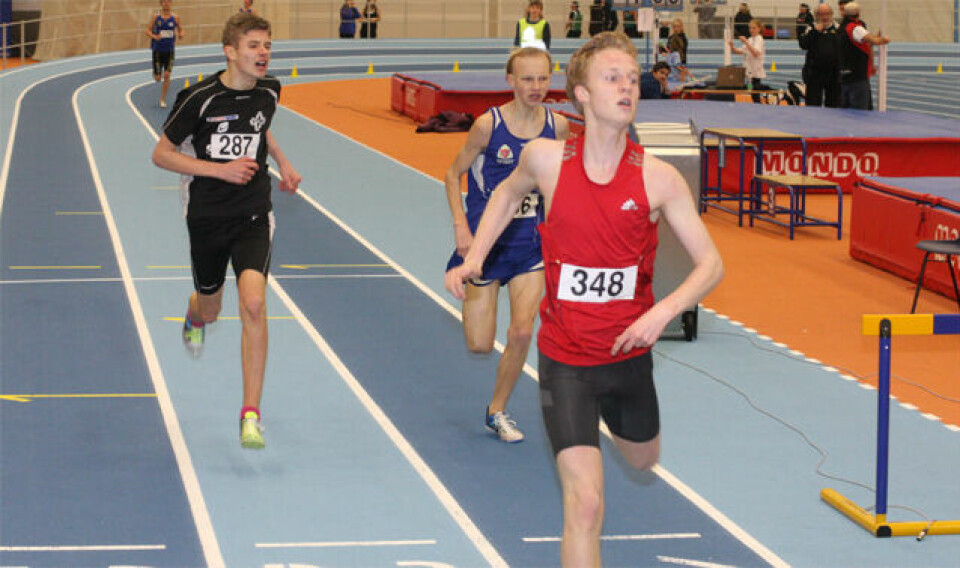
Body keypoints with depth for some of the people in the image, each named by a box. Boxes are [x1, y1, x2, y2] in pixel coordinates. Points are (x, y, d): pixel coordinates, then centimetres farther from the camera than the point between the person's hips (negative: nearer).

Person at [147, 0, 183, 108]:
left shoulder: (175, 18, -1)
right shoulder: (156, 17, -3)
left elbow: (180, 29, 10)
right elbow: (148, 30, -2)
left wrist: (180, 35, -14)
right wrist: (154, 36, -22)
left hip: (169, 50, 1)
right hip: (157, 50, -1)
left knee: (167, 75, -10)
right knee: (158, 78, 1)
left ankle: (163, 99, 2)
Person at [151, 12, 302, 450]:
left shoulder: (269, 91, 0)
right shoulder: (201, 98, -14)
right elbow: (161, 154, -8)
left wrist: (282, 163, 14)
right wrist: (220, 169, -17)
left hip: (253, 216, 1)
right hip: (207, 217, -1)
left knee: (253, 303, -21)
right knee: (210, 310, 18)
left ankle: (250, 414, -17)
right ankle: (195, 316, 61)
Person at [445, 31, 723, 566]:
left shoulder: (659, 178, -13)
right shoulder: (546, 159, -11)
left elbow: (711, 262, -9)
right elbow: (509, 193, 15)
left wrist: (664, 311, -24)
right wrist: (473, 258, 8)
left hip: (629, 353, 3)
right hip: (566, 359, -2)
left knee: (643, 458, 30)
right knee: (586, 503, -14)